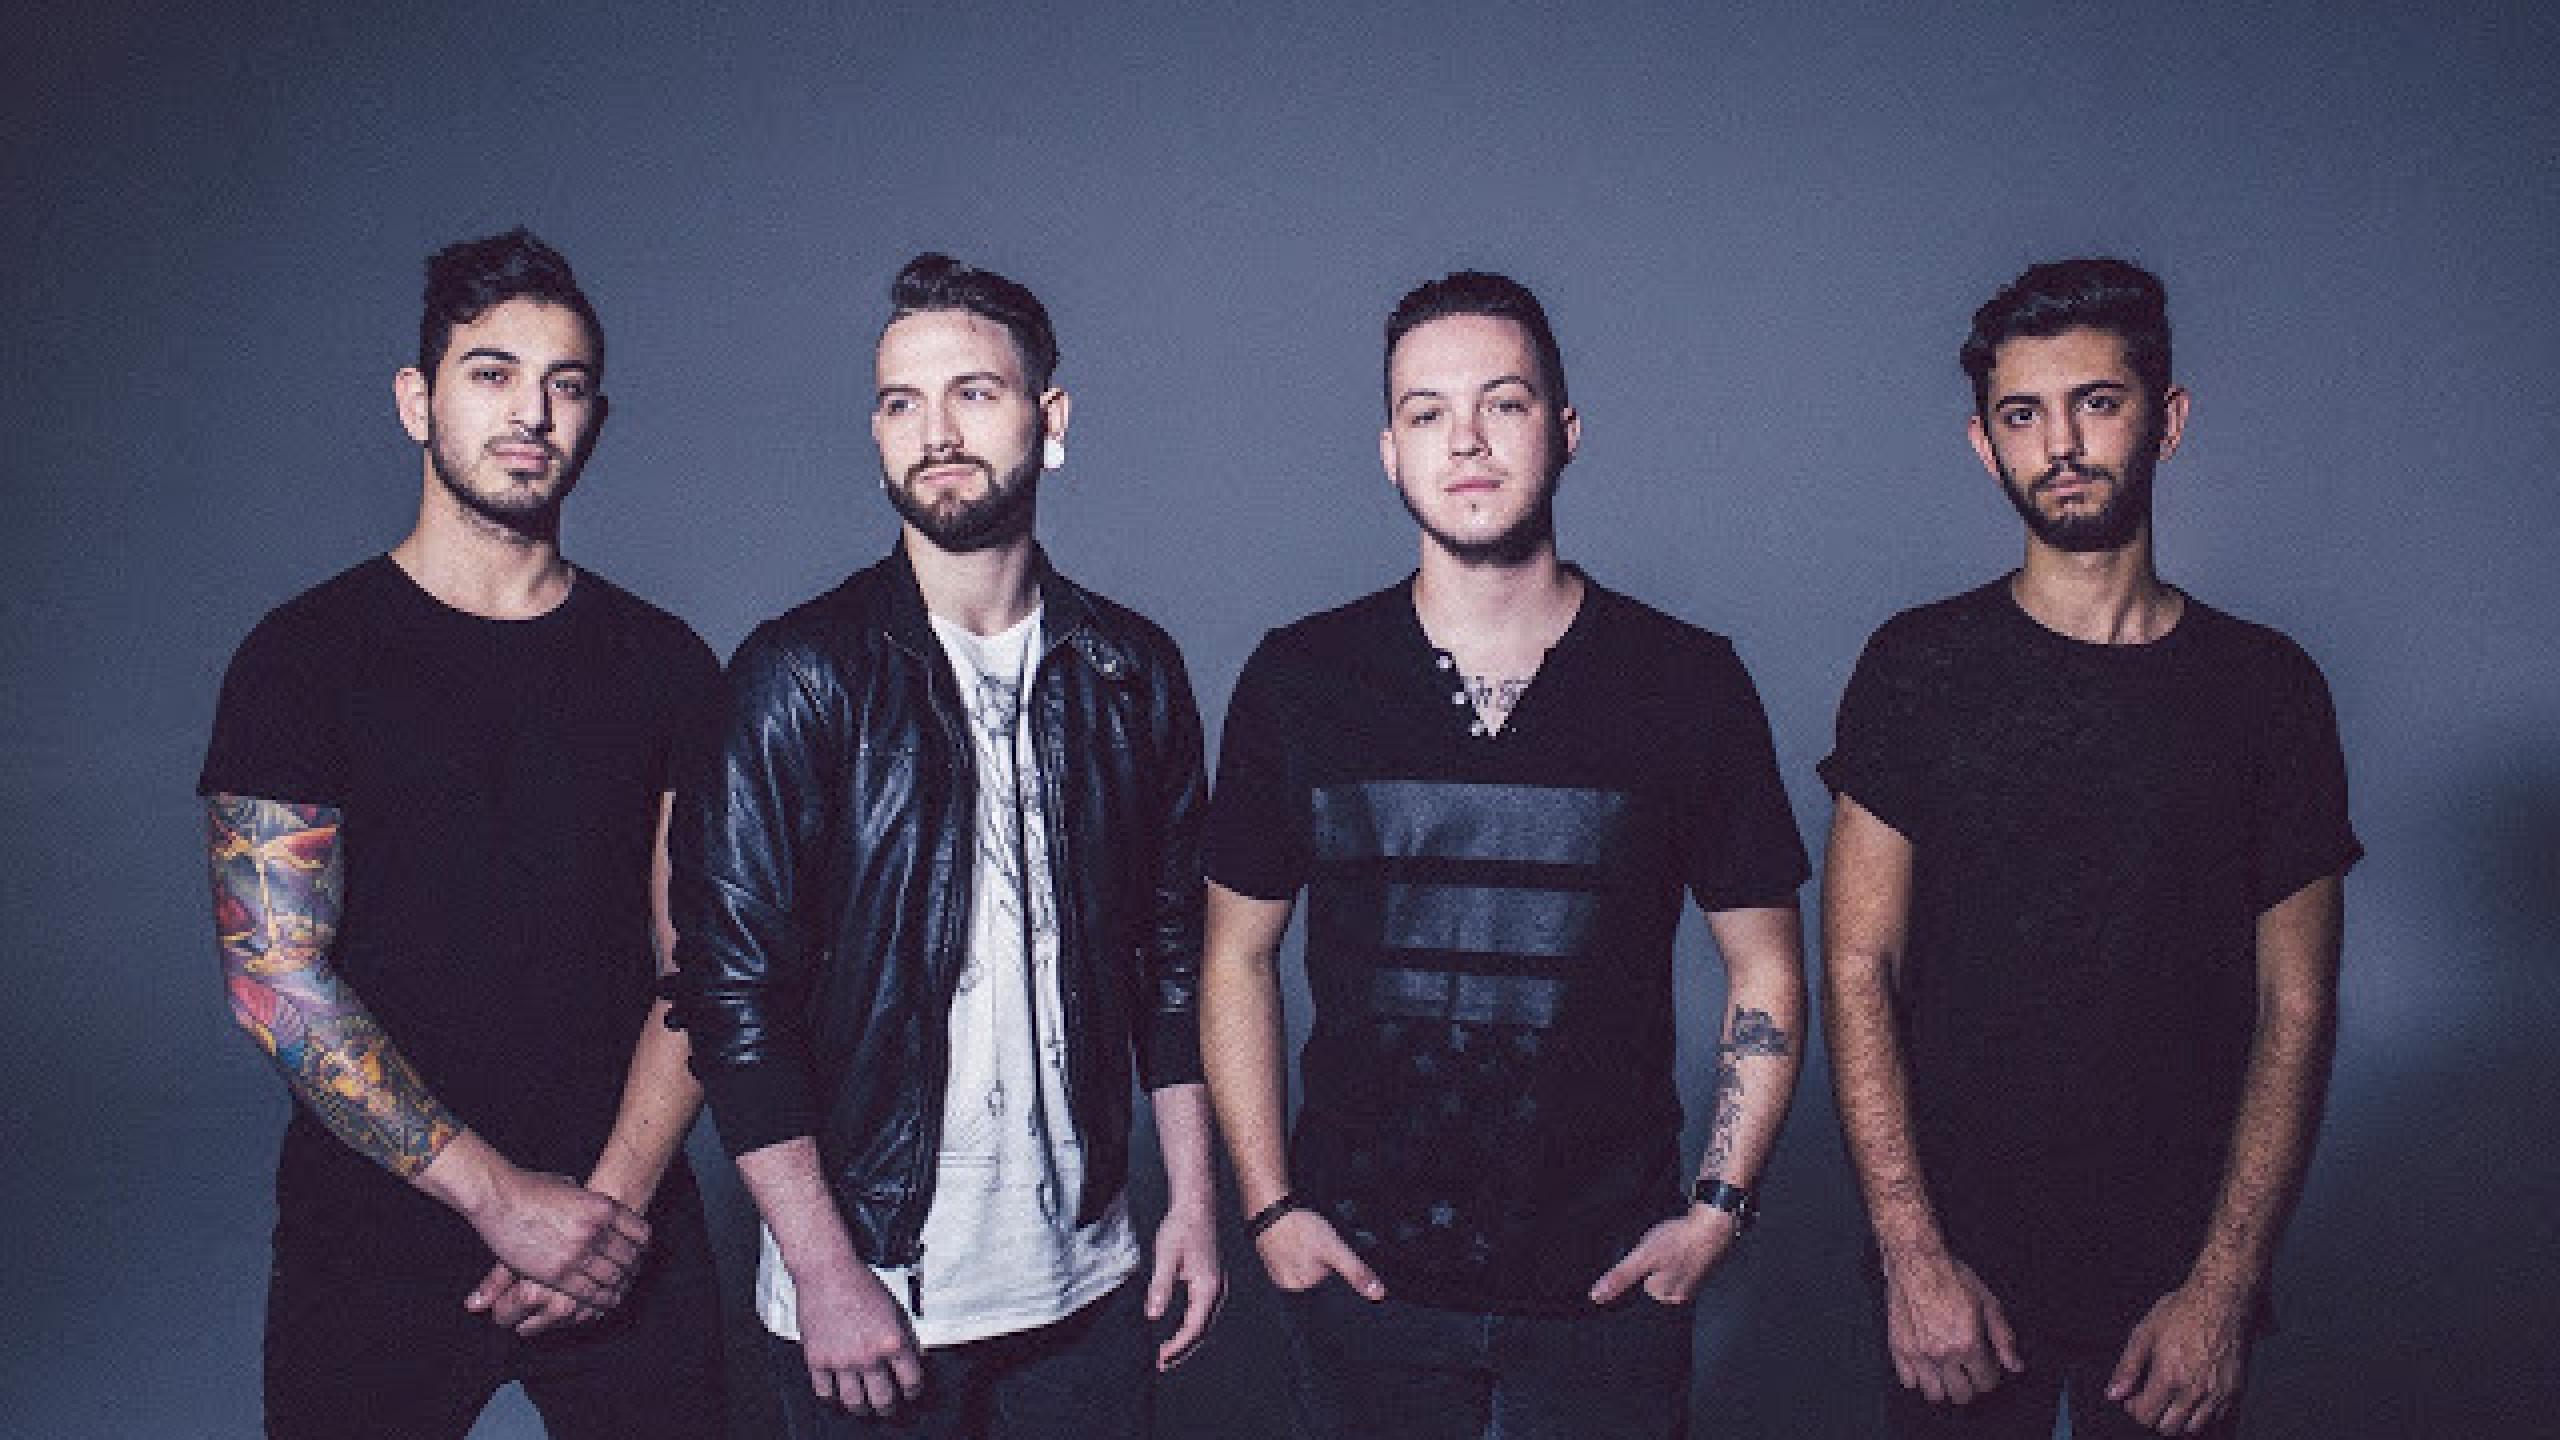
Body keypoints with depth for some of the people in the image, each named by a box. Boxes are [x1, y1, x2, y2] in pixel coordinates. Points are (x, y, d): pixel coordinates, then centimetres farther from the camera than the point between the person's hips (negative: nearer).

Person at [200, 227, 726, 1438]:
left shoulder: (664, 667, 3)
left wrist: (617, 1194, -13)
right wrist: (500, 1195, -16)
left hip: (623, 1236, 2)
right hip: (375, 1244, -2)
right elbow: (276, 975, -11)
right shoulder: (305, 655, -4)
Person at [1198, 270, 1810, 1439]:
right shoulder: (1298, 679, -2)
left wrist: (1719, 1207, -3)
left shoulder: (1689, 683, -4)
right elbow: (1237, 956, 4)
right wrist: (1268, 1207, -1)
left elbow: (1765, 968, 4)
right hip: (1358, 1267, 1)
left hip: (1611, 1281, 0)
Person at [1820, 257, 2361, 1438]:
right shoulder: (1918, 666, -3)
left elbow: (2295, 1008, 0)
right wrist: (1913, 1255, -12)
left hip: (2180, 1280, 1)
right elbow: (1857, 972, -5)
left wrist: (2223, 1285, -7)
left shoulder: (2265, 686, 1)